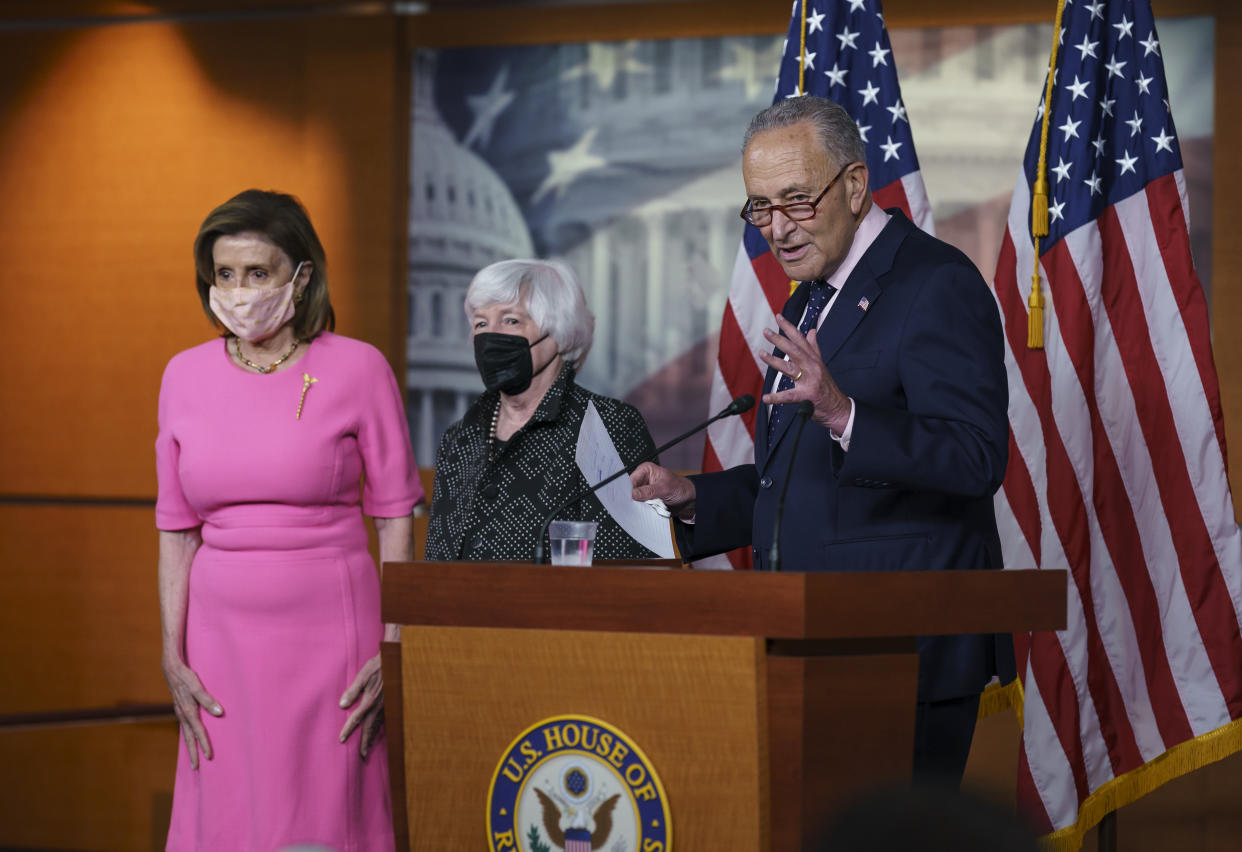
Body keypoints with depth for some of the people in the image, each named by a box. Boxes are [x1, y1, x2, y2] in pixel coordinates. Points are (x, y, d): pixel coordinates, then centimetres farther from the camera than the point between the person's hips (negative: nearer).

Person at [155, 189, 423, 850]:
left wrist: (393, 653, -8)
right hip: (223, 640, 3)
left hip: (330, 634, -3)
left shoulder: (358, 369, -3)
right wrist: (173, 659, 3)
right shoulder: (186, 376, 6)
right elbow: (176, 529, 9)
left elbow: (395, 519, -2)